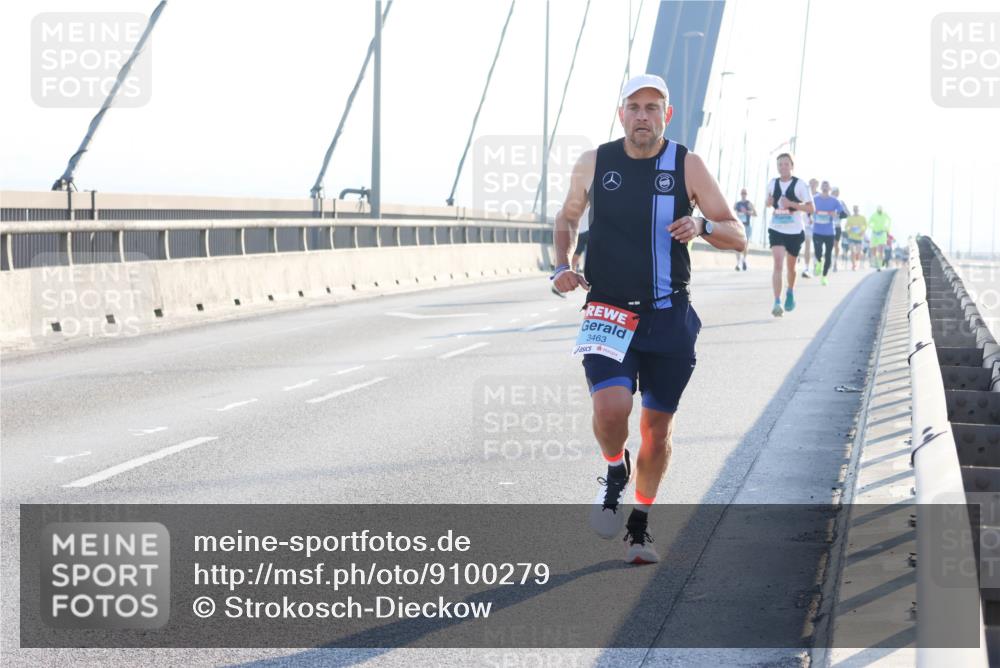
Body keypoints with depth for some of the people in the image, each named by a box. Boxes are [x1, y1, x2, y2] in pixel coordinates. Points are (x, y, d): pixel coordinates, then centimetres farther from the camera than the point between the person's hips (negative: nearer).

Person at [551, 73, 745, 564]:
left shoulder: (687, 166, -2)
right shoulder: (592, 165, 0)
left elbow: (737, 237, -1)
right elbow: (567, 218, 20)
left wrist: (702, 226, -22)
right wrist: (562, 267, 2)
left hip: (669, 317, 1)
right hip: (608, 314, -1)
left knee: (658, 427, 8)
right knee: (610, 408, -23)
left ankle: (639, 526, 30)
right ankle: (615, 471, 12)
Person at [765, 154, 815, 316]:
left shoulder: (800, 185, -8)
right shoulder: (772, 183, 4)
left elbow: (811, 208, -9)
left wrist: (792, 204, -22)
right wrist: (769, 201, -3)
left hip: (795, 231, -1)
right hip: (776, 230, 1)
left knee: (790, 266, 14)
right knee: (777, 263, -16)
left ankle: (790, 292, 44)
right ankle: (777, 302, -22)